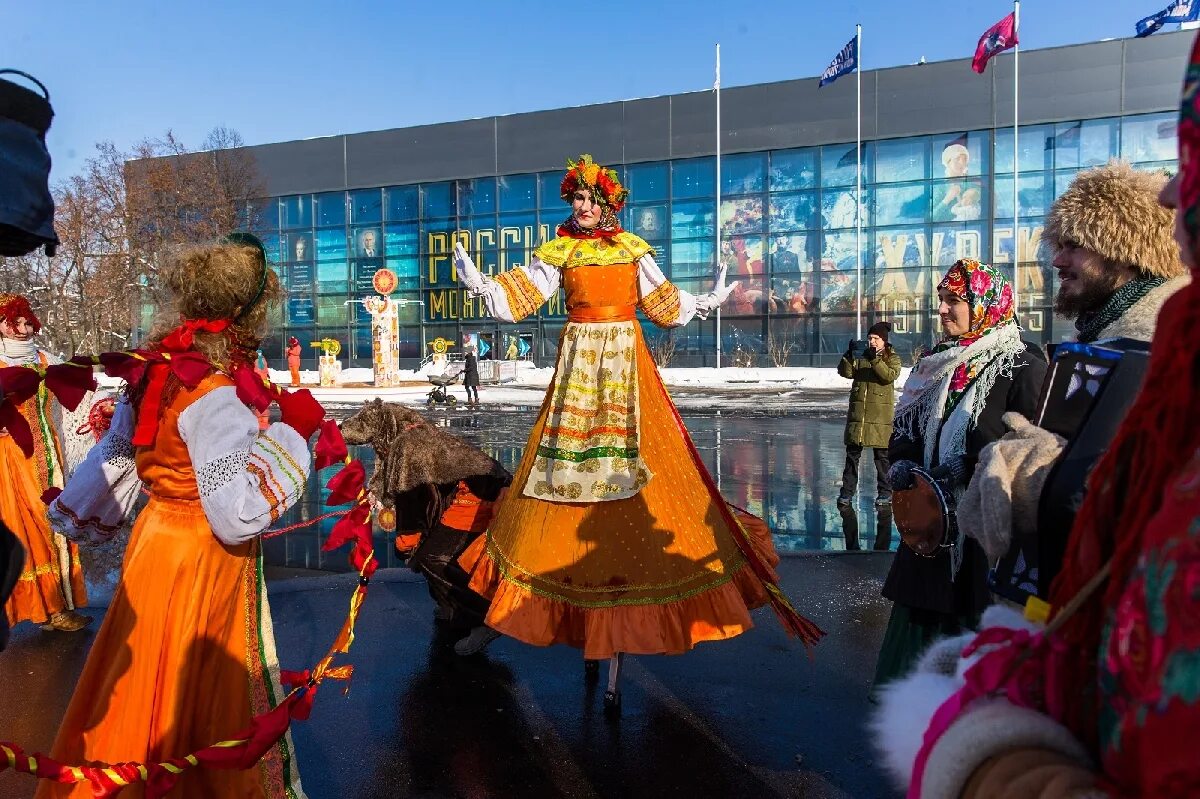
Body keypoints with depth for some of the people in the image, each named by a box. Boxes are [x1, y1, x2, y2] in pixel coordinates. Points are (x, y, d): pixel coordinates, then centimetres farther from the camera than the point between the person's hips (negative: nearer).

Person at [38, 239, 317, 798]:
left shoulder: (156, 373, 1)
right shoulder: (214, 396, -25)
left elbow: (112, 457, 12)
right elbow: (238, 513, -29)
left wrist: (72, 517, 29)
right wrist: (292, 431, -23)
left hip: (160, 541, 8)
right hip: (202, 564, -8)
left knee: (150, 696, 25)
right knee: (198, 704, 9)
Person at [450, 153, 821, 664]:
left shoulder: (632, 250, 8)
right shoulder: (559, 252, 5)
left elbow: (665, 304, 14)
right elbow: (517, 298, -2)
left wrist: (708, 301, 11)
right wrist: (478, 283, -16)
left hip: (625, 361, 1)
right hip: (578, 362, -1)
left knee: (638, 453, -2)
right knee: (566, 450, -1)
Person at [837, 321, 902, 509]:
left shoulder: (892, 358, 4)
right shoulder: (860, 356, 12)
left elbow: (891, 375, -16)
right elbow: (845, 372, -2)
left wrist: (875, 359, -25)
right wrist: (848, 355, -17)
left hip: (880, 413, -3)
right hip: (857, 412, 3)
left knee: (881, 454, 3)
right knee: (852, 453, 3)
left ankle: (885, 493, 14)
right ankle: (847, 491, 9)